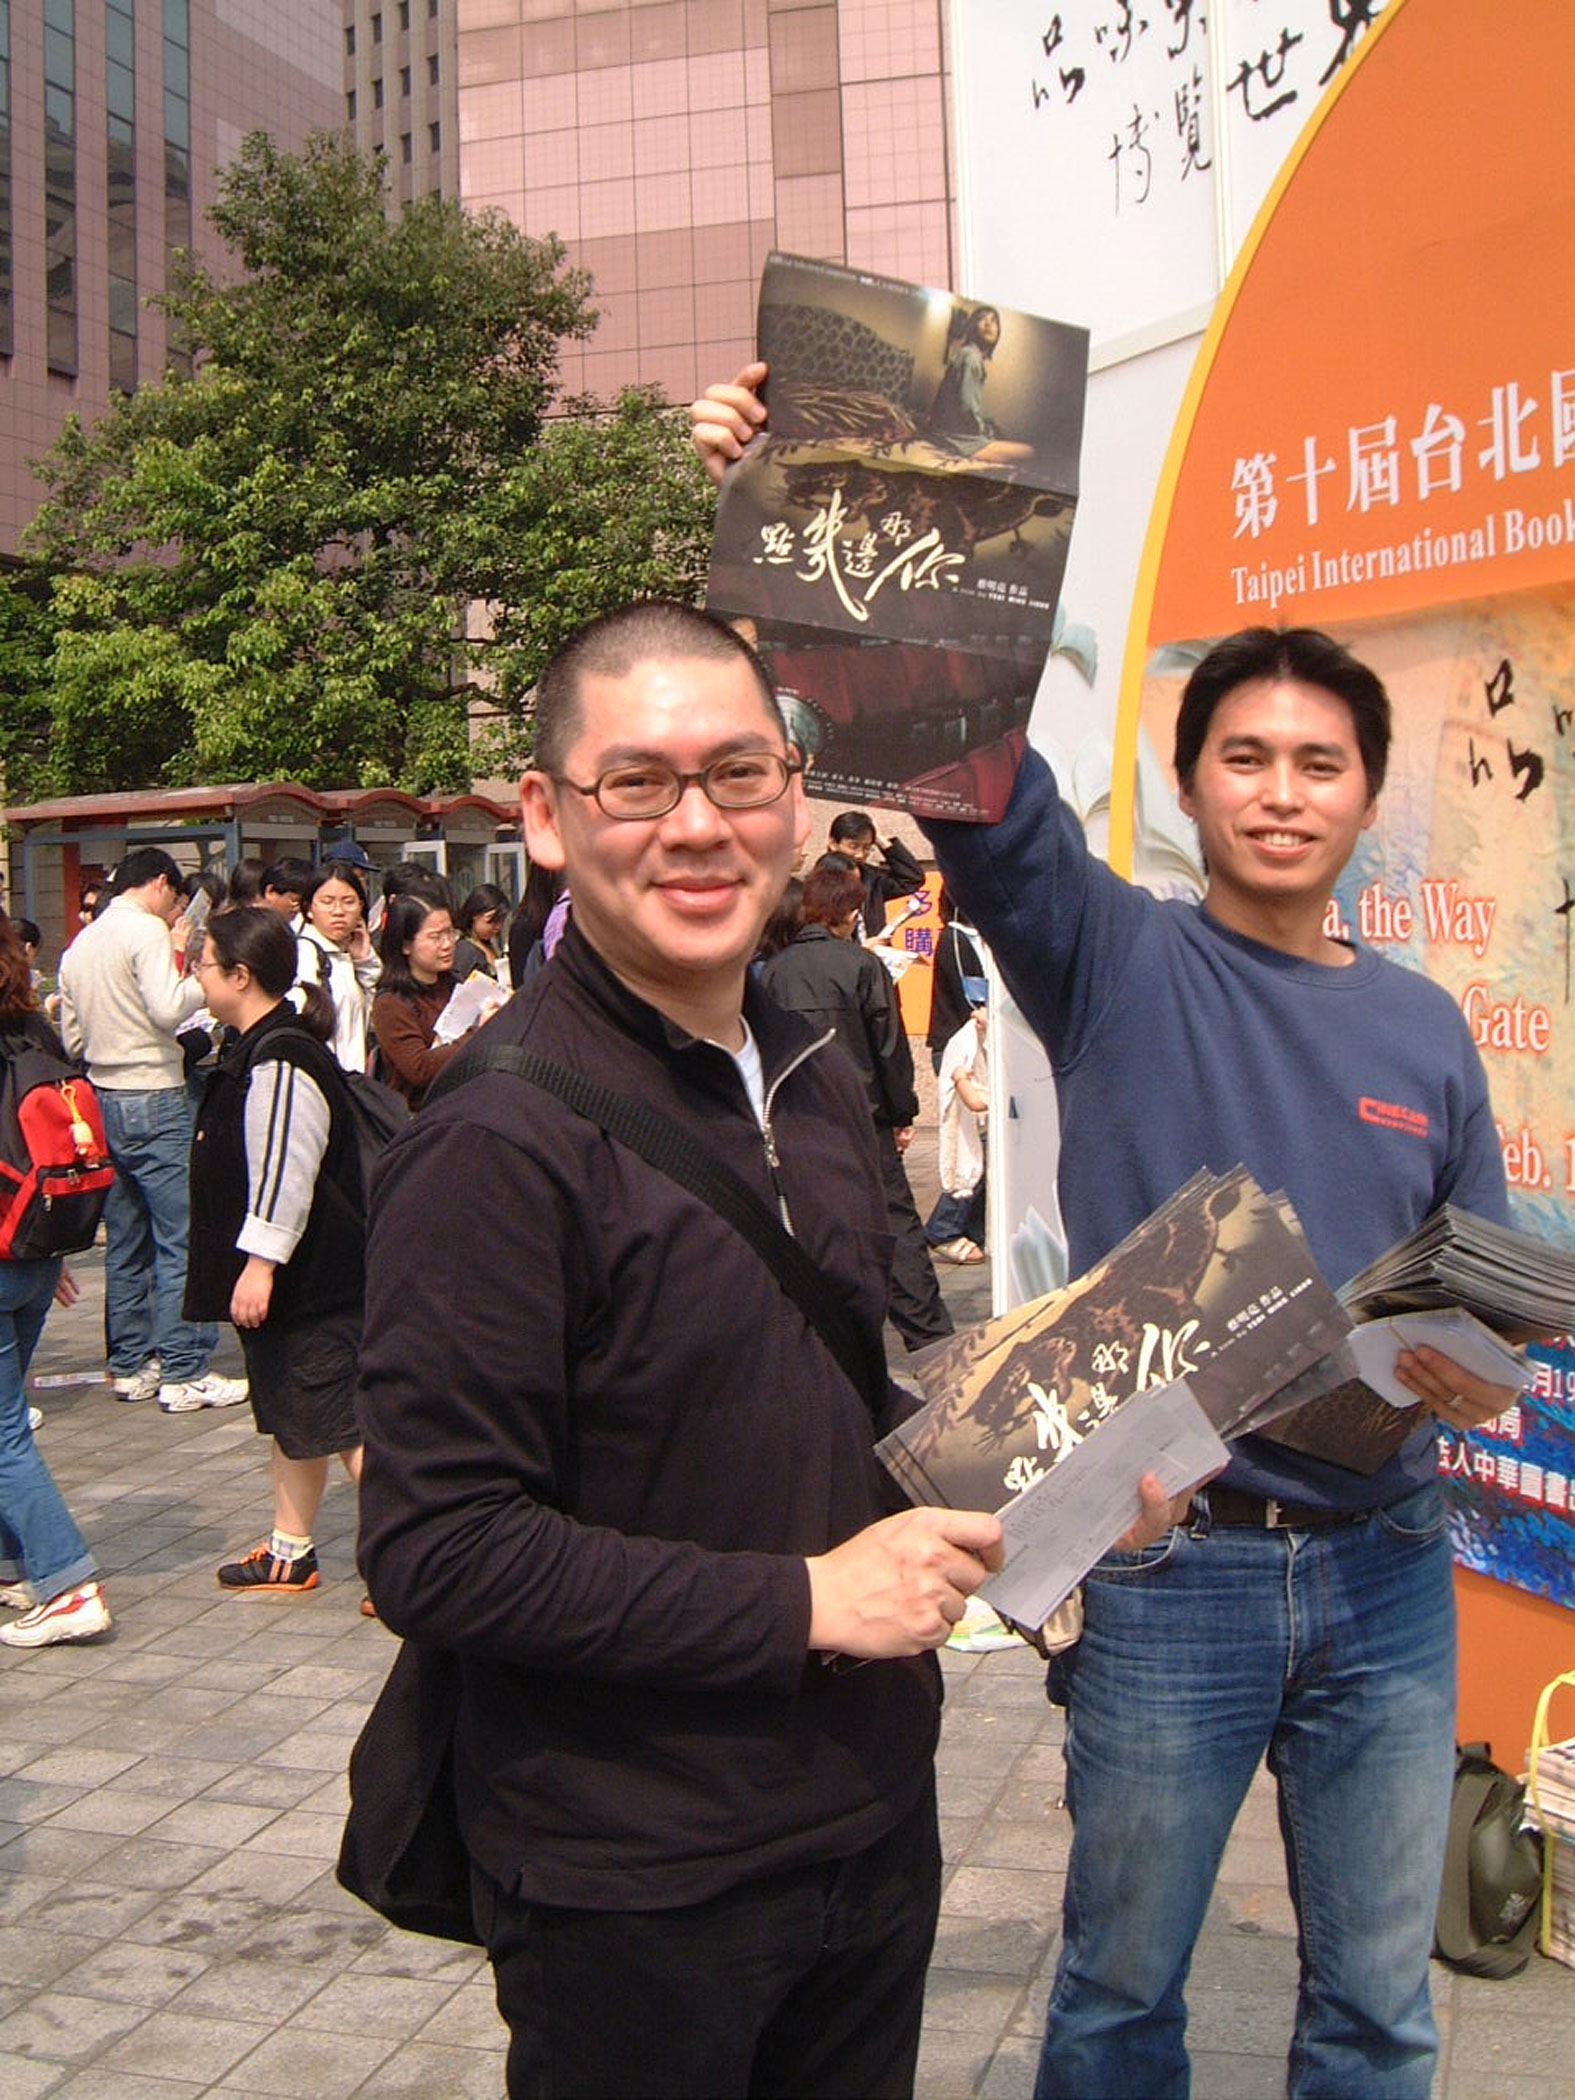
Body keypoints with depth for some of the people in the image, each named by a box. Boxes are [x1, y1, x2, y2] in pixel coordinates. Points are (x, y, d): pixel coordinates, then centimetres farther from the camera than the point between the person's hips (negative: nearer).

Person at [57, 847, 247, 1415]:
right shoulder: (145, 929, -10)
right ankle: (184, 1374, -4)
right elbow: (168, 1008, -22)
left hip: (103, 1102, 9)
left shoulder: (80, 944, 14)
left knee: (125, 1239, 13)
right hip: (153, 1100, -8)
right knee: (180, 1238, -5)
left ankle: (129, 1365, 19)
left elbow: (73, 1039, 18)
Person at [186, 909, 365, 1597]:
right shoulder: (252, 1051, 13)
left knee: (340, 1421, -7)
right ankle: (290, 1551, 29)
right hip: (285, 1280, 11)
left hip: (312, 1280, -11)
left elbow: (285, 1175, -26)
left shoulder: (280, 1061, -21)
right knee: (290, 1414, 18)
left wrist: (259, 1264, -25)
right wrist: (254, 1267, 24)